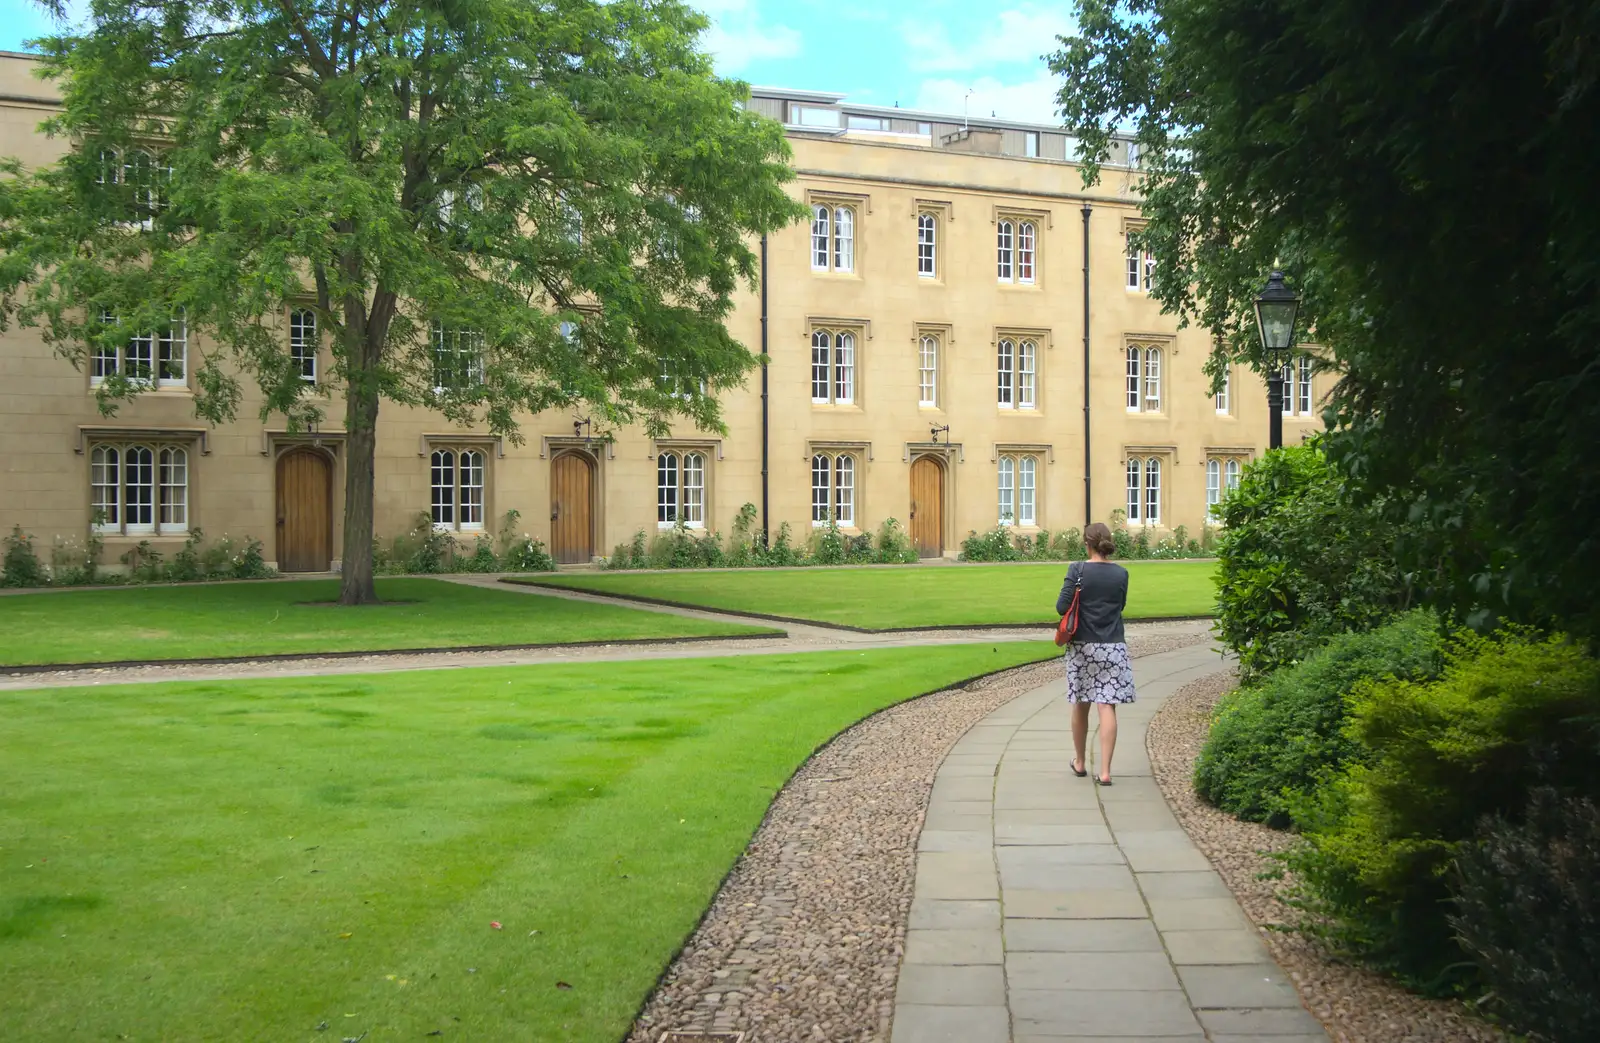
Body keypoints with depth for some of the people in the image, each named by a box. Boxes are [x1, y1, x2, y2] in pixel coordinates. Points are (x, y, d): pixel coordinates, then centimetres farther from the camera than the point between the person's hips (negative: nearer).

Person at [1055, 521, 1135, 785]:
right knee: (1107, 707, -3)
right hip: (1113, 647, 1)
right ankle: (1105, 771, -8)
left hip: (1082, 646, 0)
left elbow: (1062, 607, -12)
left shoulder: (1077, 569, -9)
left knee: (1081, 705, 14)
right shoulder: (1121, 573, -1)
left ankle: (1080, 763, 29)